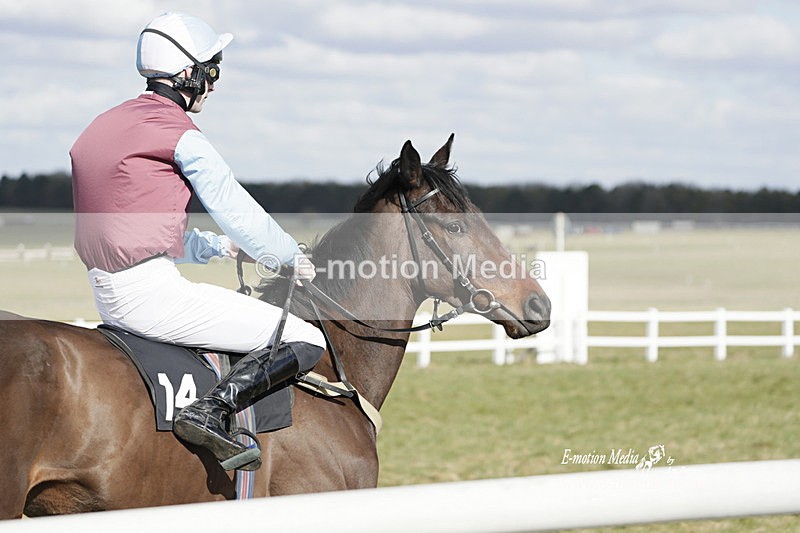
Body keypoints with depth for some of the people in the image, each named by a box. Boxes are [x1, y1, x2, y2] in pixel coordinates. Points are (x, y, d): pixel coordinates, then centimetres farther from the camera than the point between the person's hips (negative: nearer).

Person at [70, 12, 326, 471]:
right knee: (306, 340, -9)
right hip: (153, 292, -9)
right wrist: (292, 257, 15)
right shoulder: (180, 135, -10)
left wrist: (217, 247, 25)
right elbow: (238, 212, -2)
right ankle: (210, 412, -24)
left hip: (108, 295, 9)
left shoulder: (106, 126, 16)